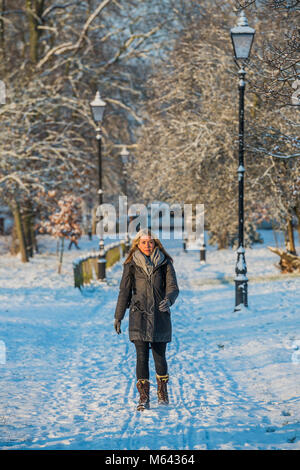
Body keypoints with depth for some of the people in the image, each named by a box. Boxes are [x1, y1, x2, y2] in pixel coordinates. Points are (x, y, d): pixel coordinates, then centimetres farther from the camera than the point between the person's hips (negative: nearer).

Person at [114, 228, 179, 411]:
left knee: (160, 355, 4)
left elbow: (173, 287, -1)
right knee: (142, 356, -6)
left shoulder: (165, 263, 4)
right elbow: (124, 291, 8)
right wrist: (118, 317, 8)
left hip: (160, 316, 0)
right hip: (139, 316, 0)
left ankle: (163, 393, 26)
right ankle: (144, 398, -2)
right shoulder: (131, 265, 4)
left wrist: (168, 300, -23)